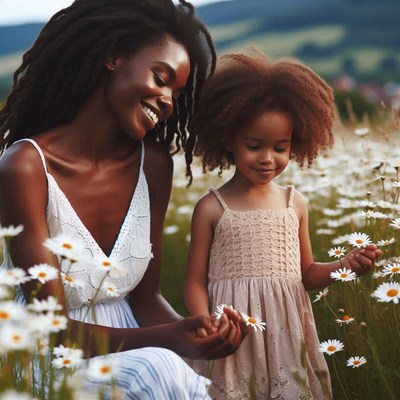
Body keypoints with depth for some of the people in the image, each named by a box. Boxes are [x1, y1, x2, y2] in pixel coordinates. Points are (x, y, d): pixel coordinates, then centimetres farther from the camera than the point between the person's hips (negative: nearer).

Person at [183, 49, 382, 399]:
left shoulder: (295, 204, 6)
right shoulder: (211, 208, -4)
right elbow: (196, 282, -2)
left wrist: (346, 264, -3)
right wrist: (205, 325, -18)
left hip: (287, 338, 3)